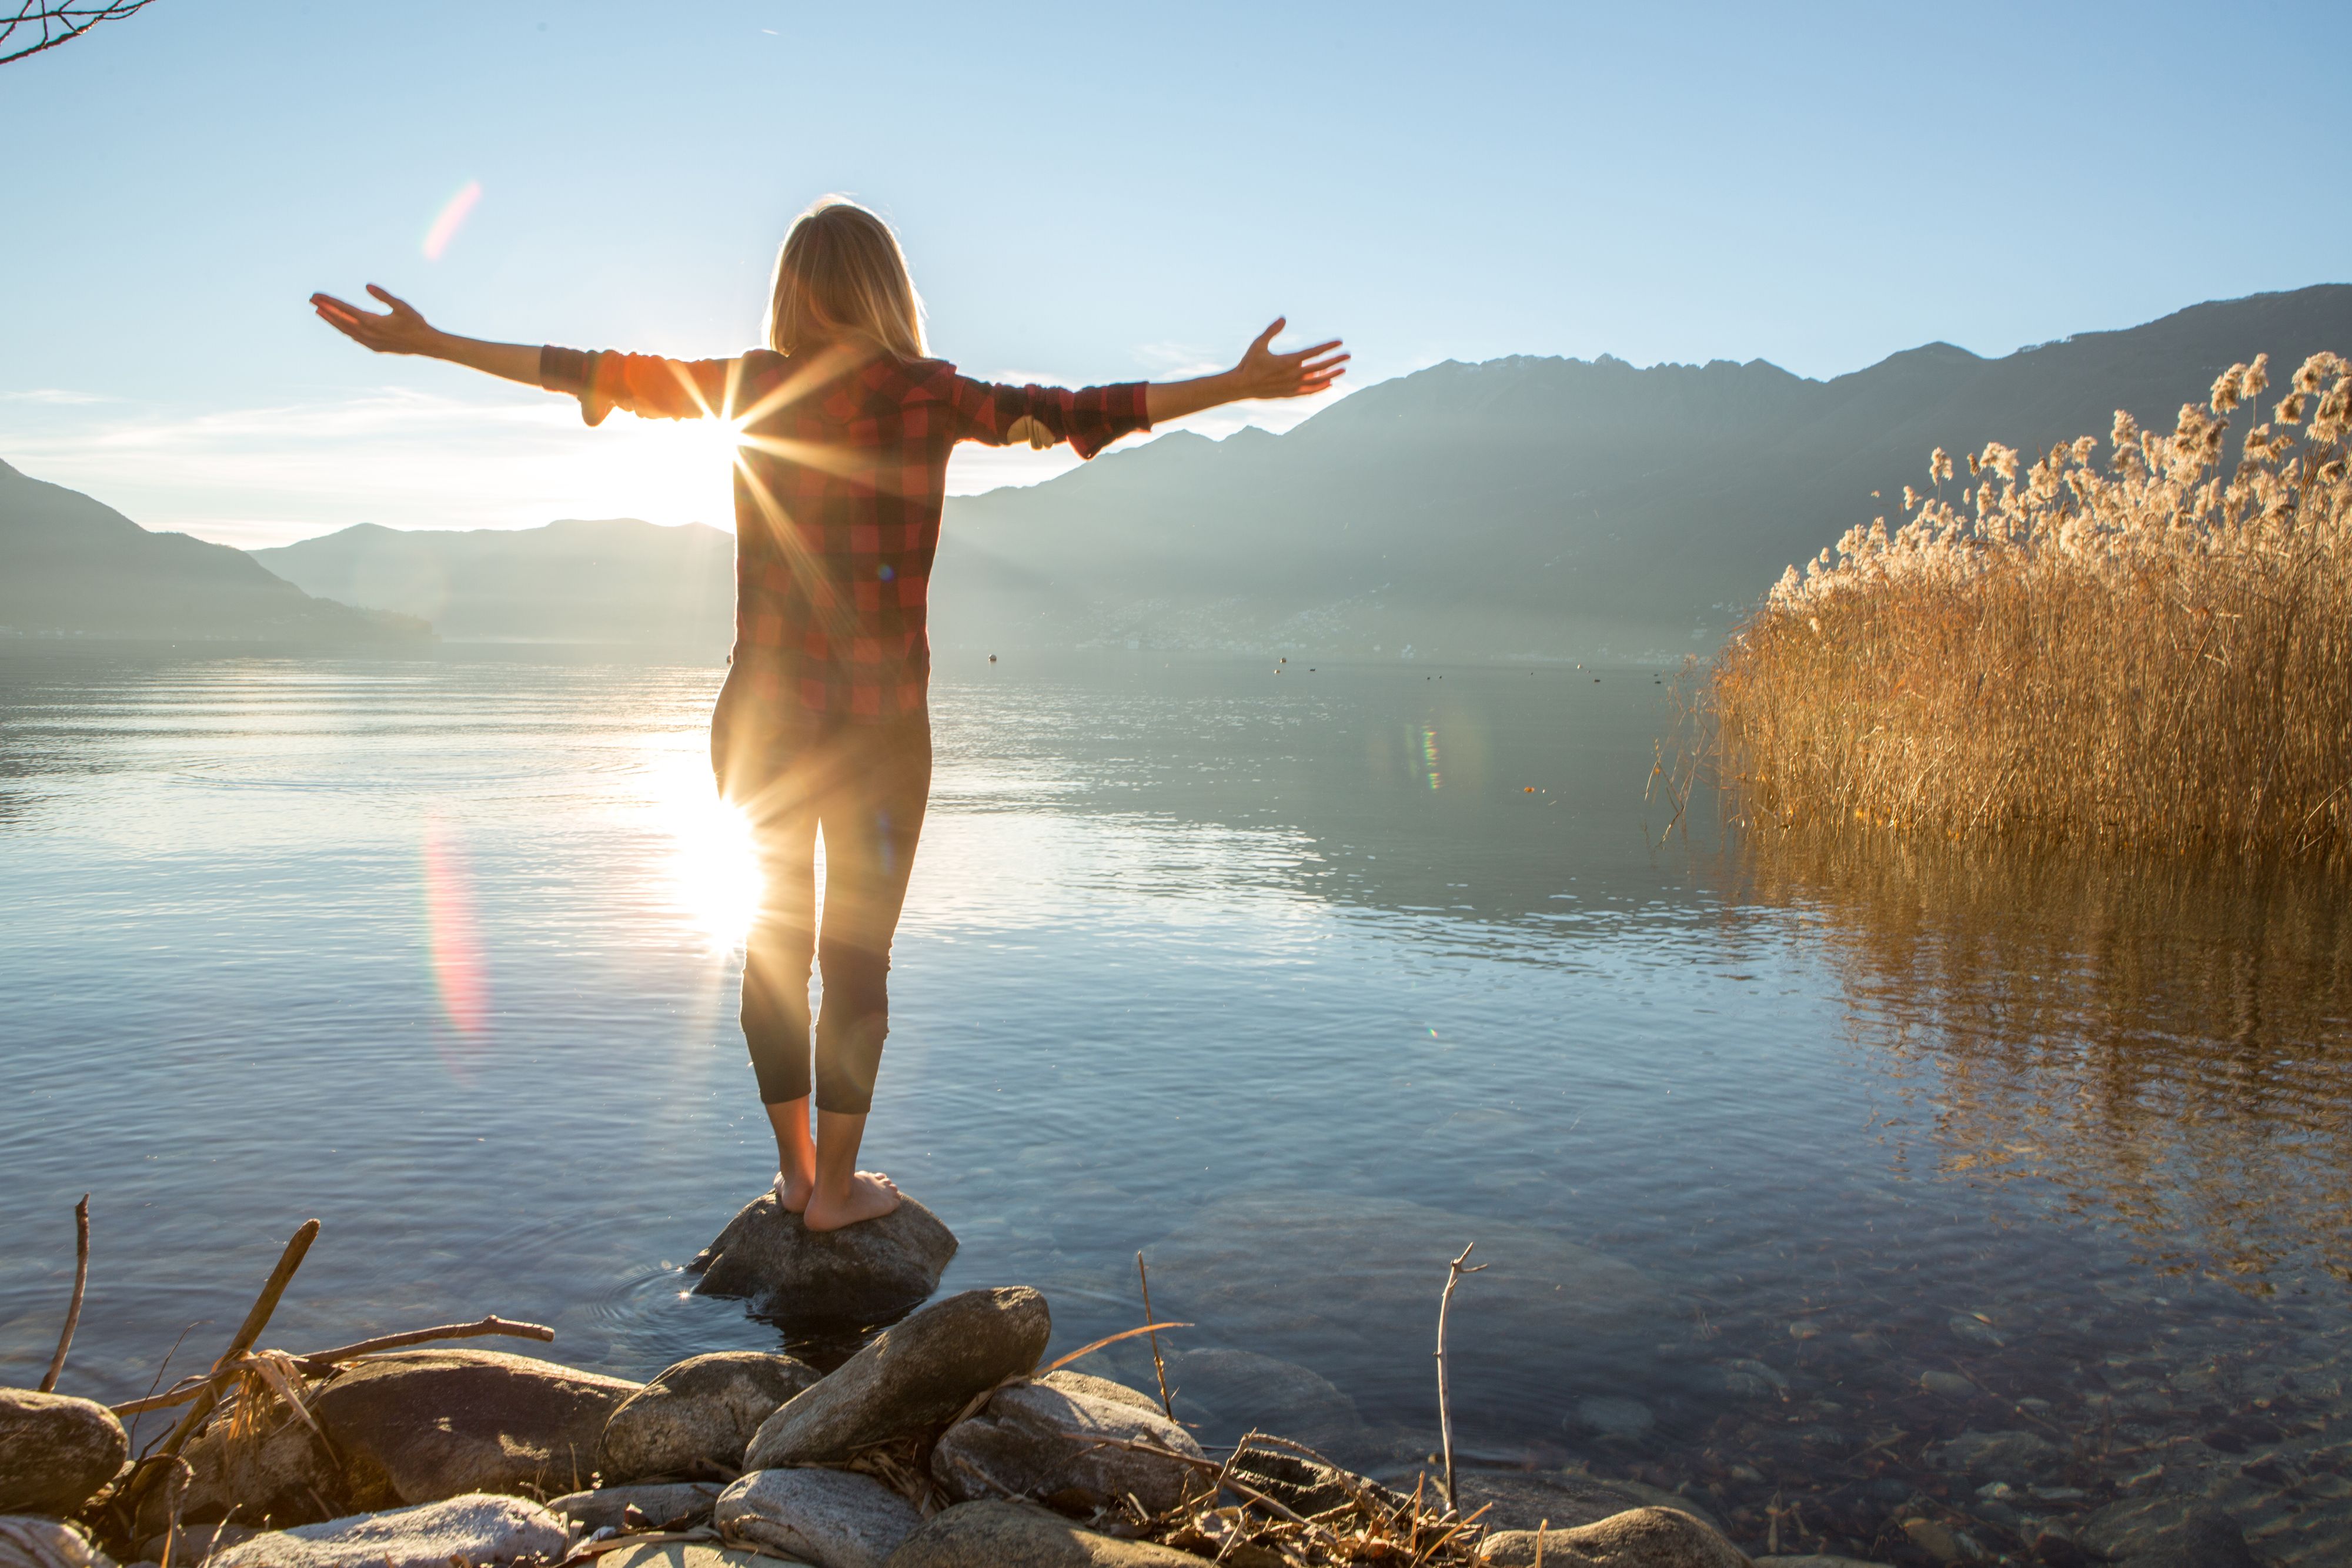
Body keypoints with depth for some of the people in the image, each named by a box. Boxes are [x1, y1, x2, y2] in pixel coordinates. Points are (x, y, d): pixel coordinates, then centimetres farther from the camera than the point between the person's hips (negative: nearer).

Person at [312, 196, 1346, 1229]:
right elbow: (1071, 415, -11)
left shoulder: (748, 388, 1)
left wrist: (424, 342, 16)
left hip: (759, 718, 3)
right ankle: (836, 1188, 17)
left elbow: (595, 374, 6)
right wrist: (1238, 388, -10)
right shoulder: (925, 396, -7)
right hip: (877, 723, -2)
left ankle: (794, 1171, 26)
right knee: (858, 952, 8)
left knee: (774, 941, 14)